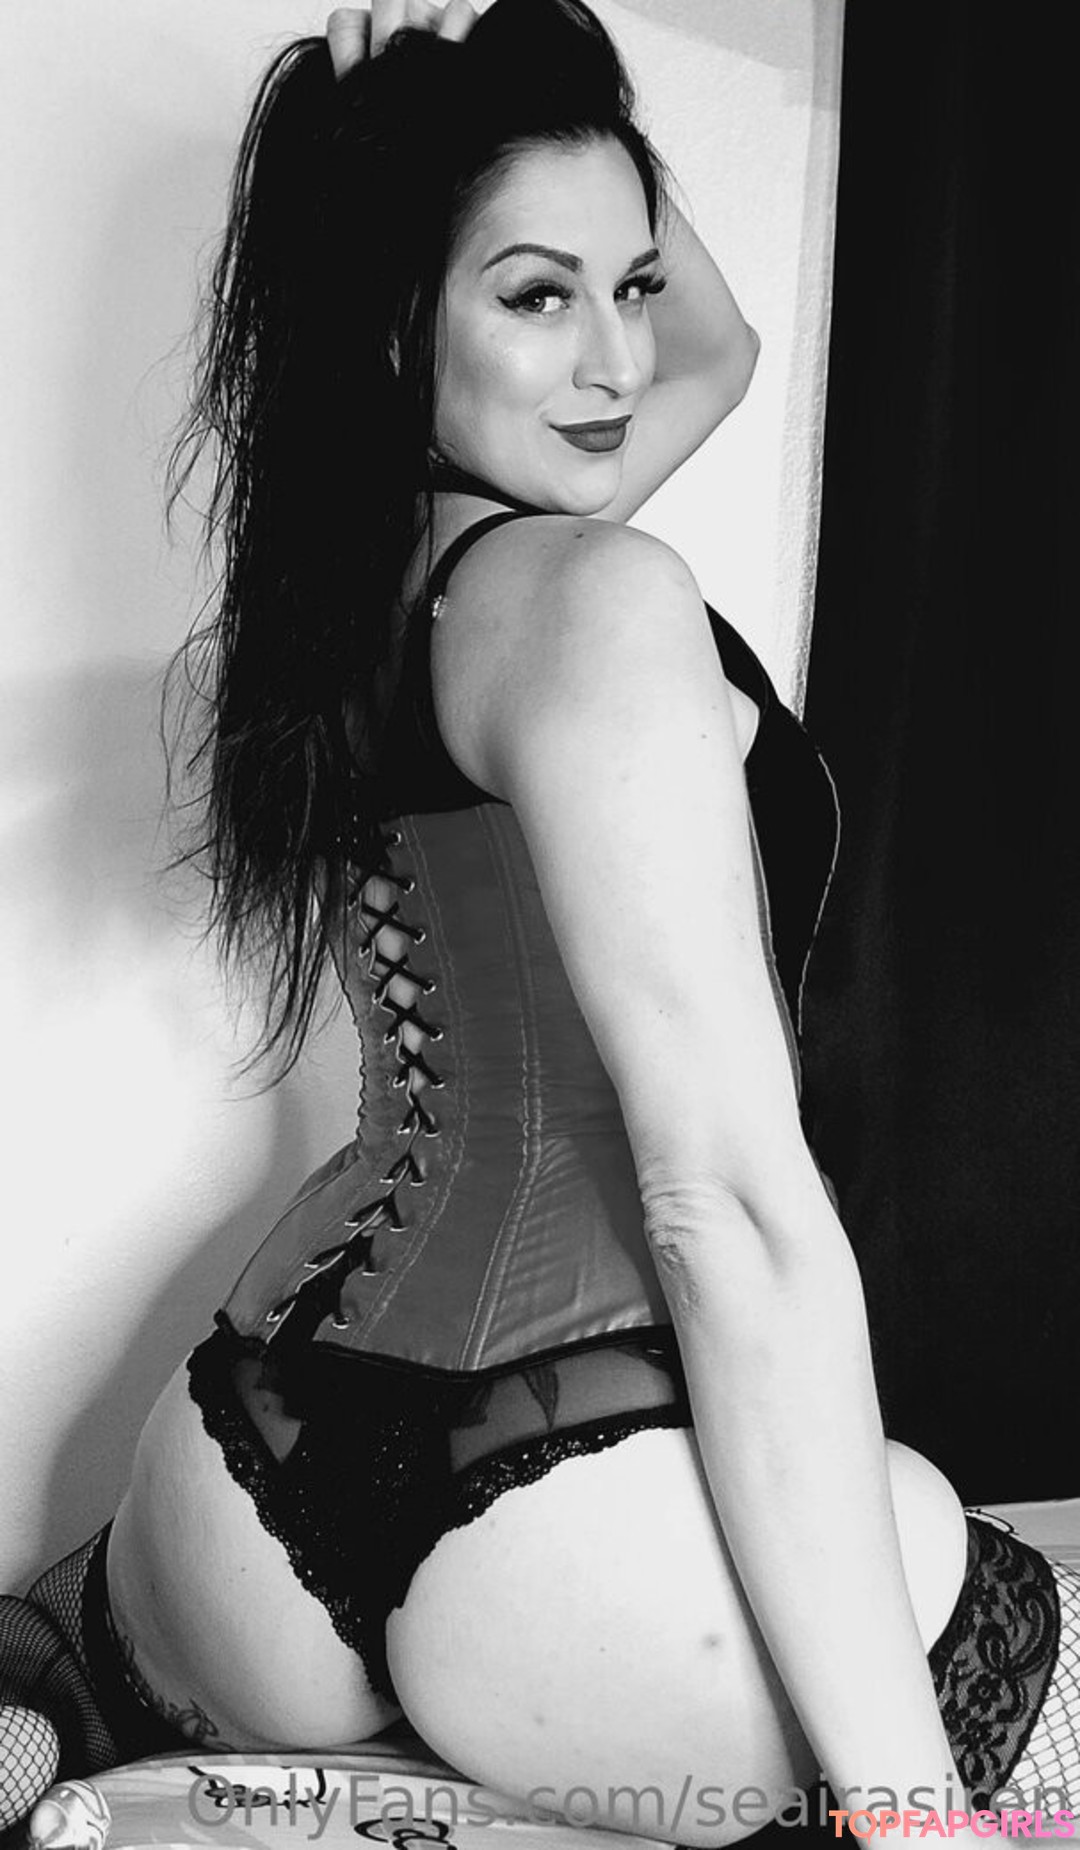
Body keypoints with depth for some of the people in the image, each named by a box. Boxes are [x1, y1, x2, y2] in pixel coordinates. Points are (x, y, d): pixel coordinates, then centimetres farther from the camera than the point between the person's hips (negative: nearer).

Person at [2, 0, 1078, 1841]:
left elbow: (715, 348, 27)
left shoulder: (351, 574, 10)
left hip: (261, 1464, 9)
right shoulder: (596, 597, -15)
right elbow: (734, 1206, -22)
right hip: (568, 1499, -9)